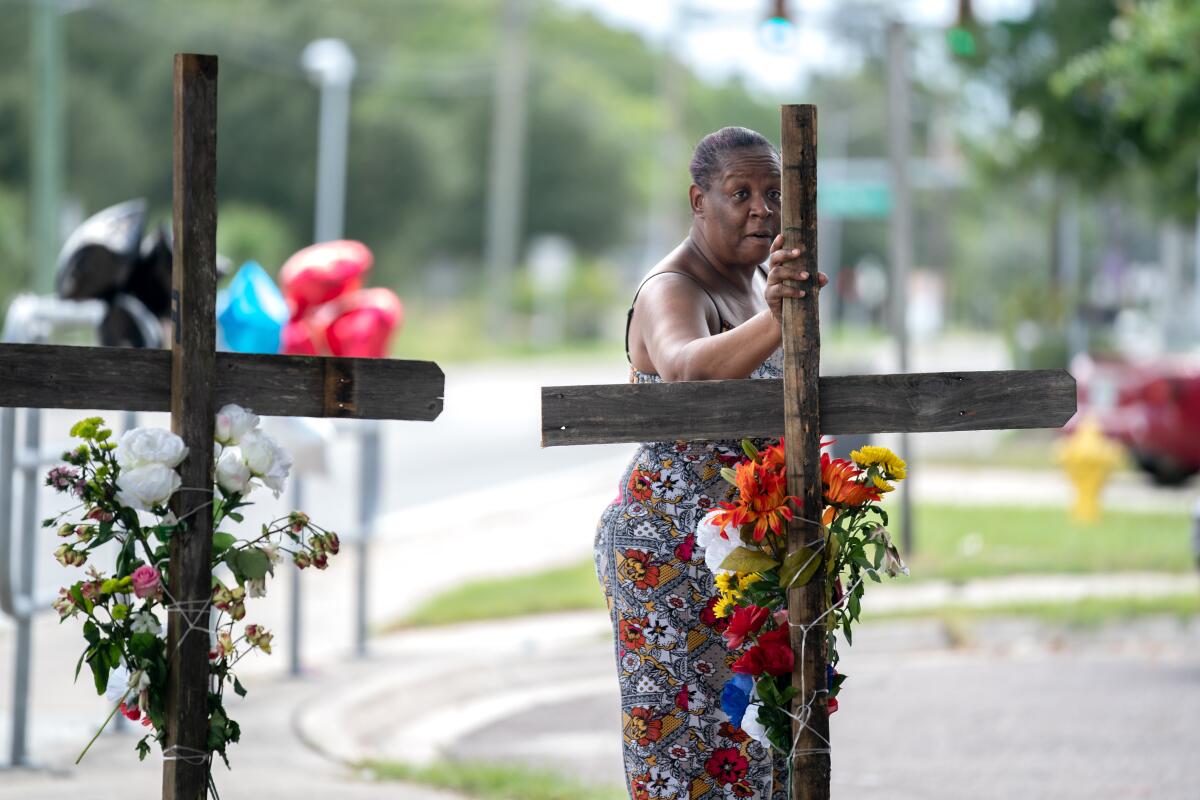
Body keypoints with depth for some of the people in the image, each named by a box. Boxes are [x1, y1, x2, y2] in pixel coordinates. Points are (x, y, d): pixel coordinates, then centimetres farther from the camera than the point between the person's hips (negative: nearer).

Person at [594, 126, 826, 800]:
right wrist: (772, 322, -59)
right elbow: (687, 365, -44)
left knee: (760, 742, 9)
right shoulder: (672, 294, -18)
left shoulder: (758, 282, 10)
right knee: (694, 740, -11)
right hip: (676, 549, -8)